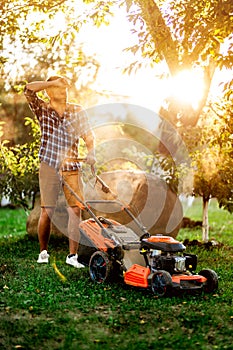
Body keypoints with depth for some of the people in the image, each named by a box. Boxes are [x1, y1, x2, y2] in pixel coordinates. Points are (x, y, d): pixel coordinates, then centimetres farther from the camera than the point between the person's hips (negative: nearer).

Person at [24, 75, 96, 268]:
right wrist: (53, 82, -6)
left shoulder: (78, 111, 10)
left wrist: (91, 153, -14)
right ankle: (43, 251, 17)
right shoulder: (43, 109, 5)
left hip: (72, 167, 2)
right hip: (49, 167, -2)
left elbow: (88, 135, 4)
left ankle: (72, 255, 0)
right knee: (47, 211, -2)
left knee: (76, 210, -6)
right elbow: (29, 89, -9)